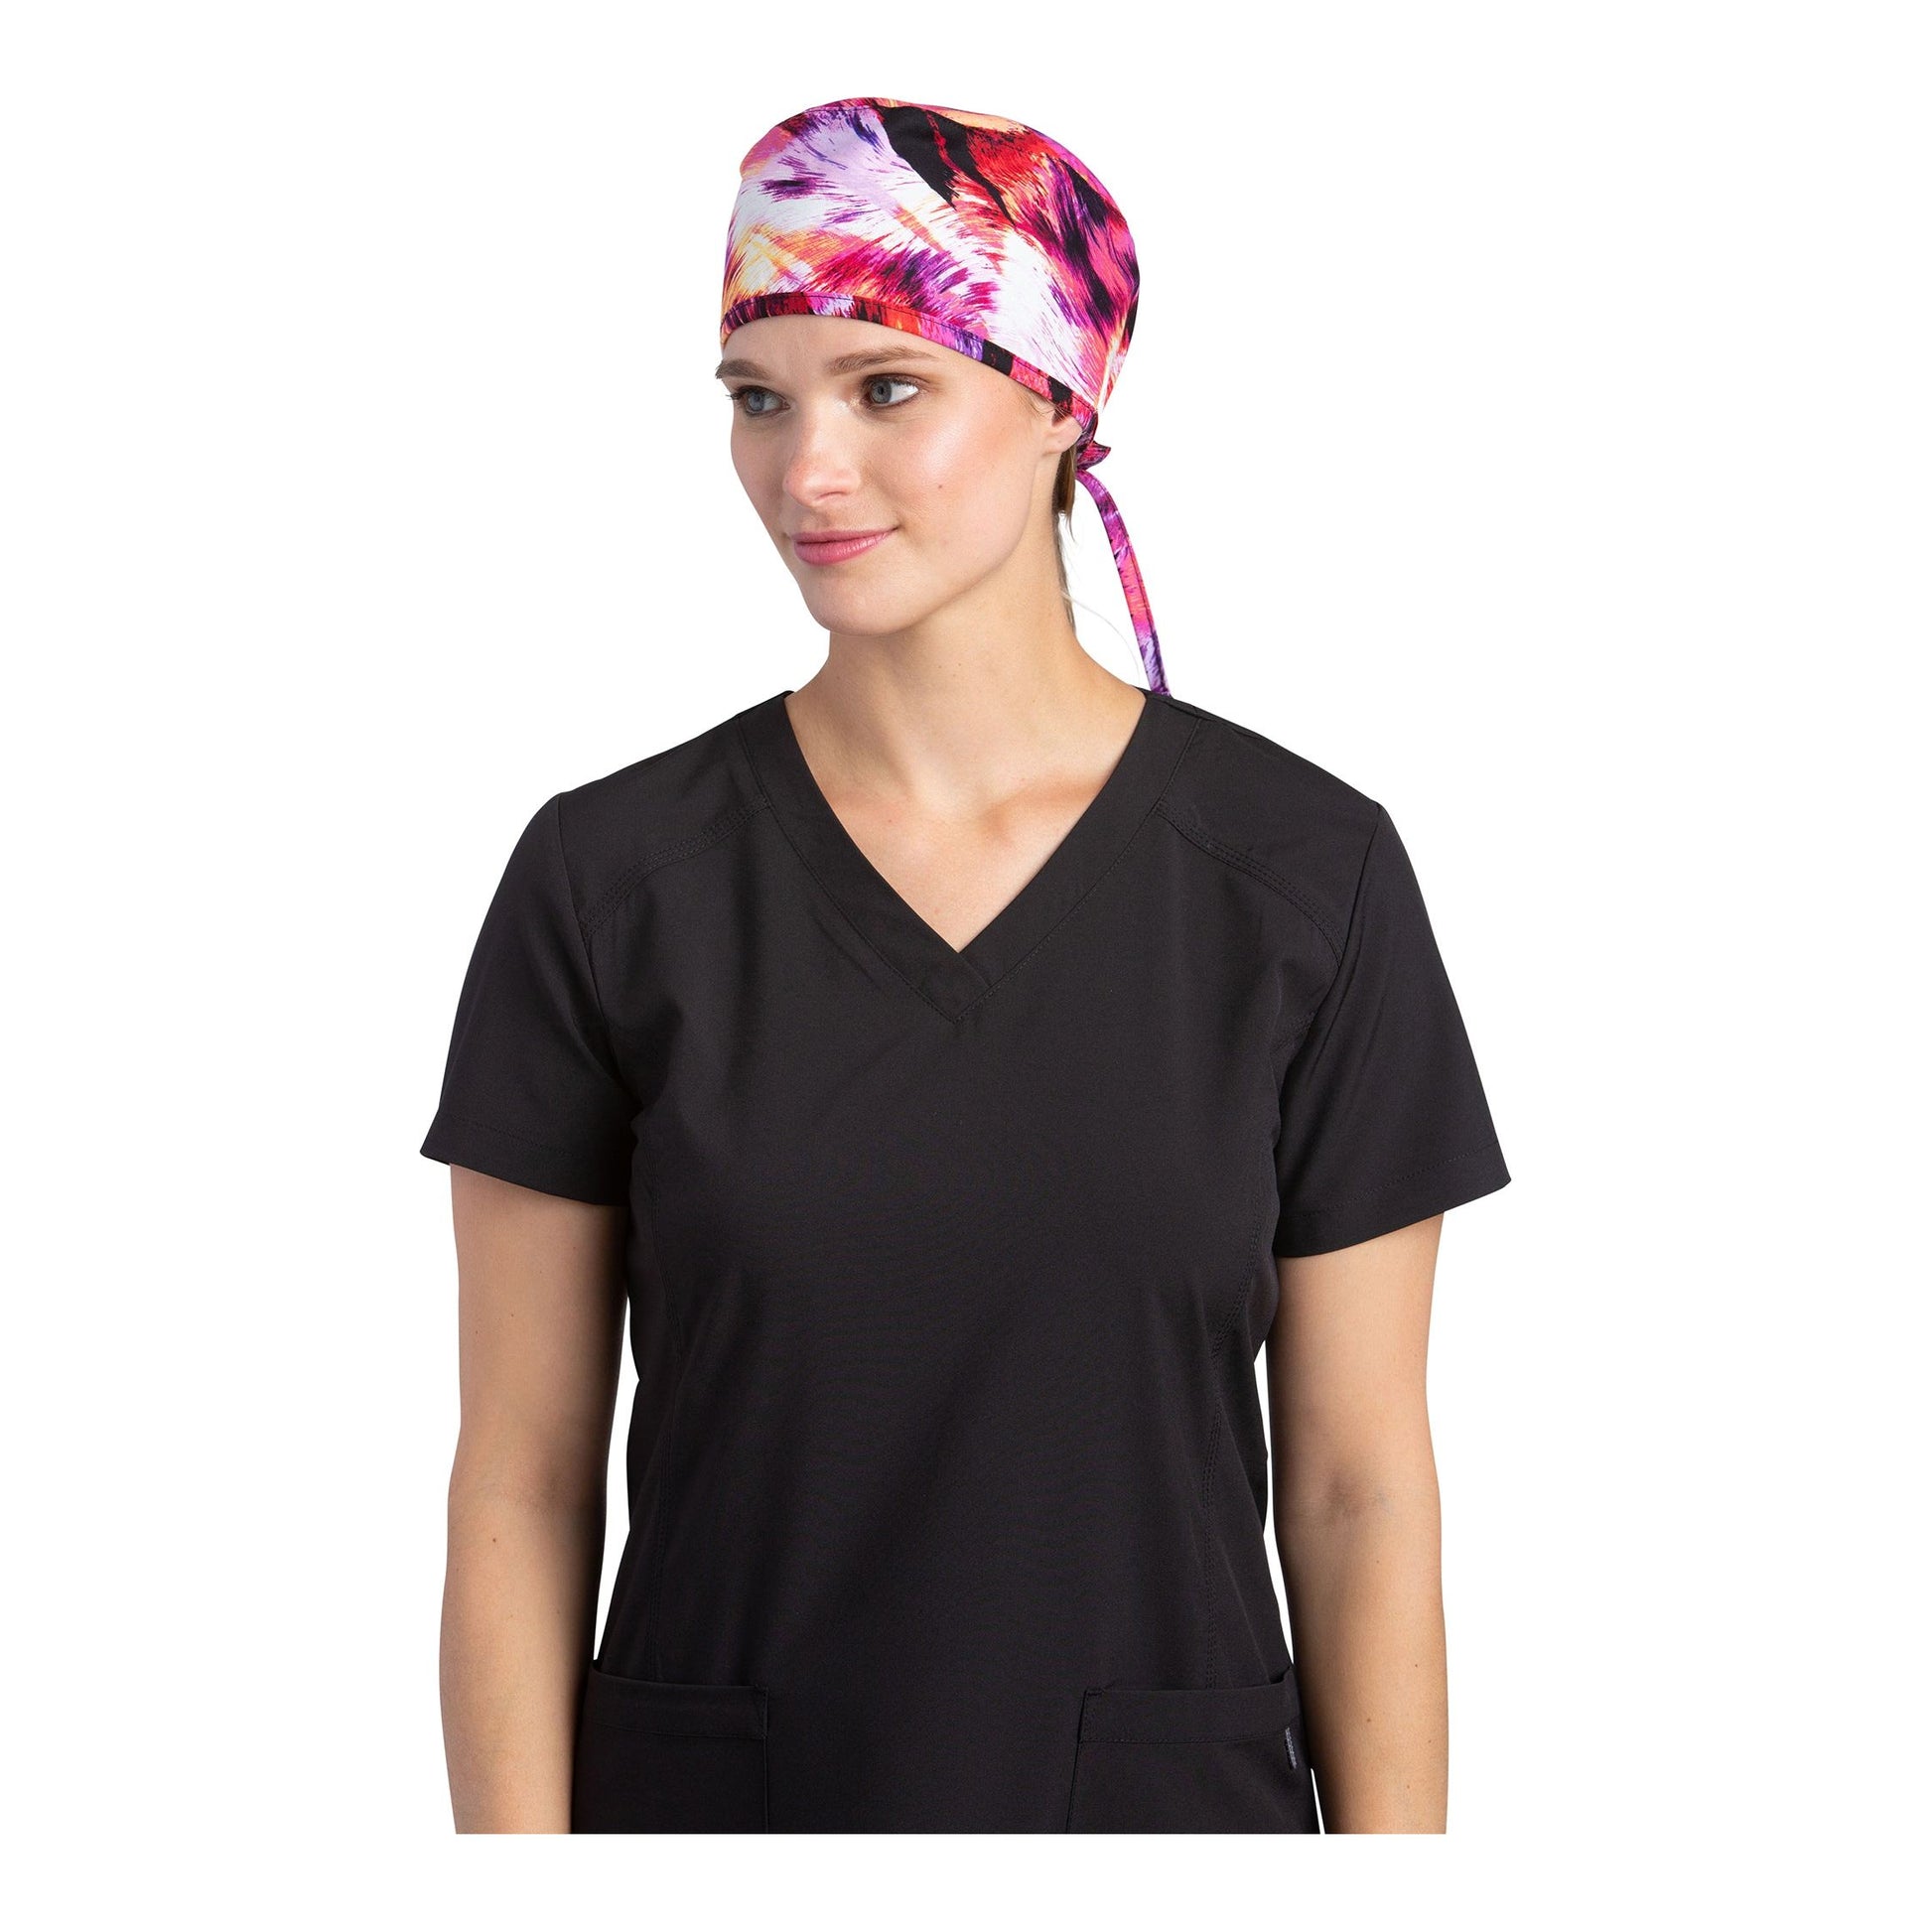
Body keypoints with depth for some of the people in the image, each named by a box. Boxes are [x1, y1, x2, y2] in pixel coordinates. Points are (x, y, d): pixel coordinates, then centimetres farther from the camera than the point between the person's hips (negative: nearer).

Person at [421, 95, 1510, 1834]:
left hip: (1168, 1808, 0)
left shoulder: (1304, 874, -5)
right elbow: (523, 1481, -3)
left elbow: (1357, 1485, -2)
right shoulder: (608, 880, -5)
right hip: (710, 1808, 0)